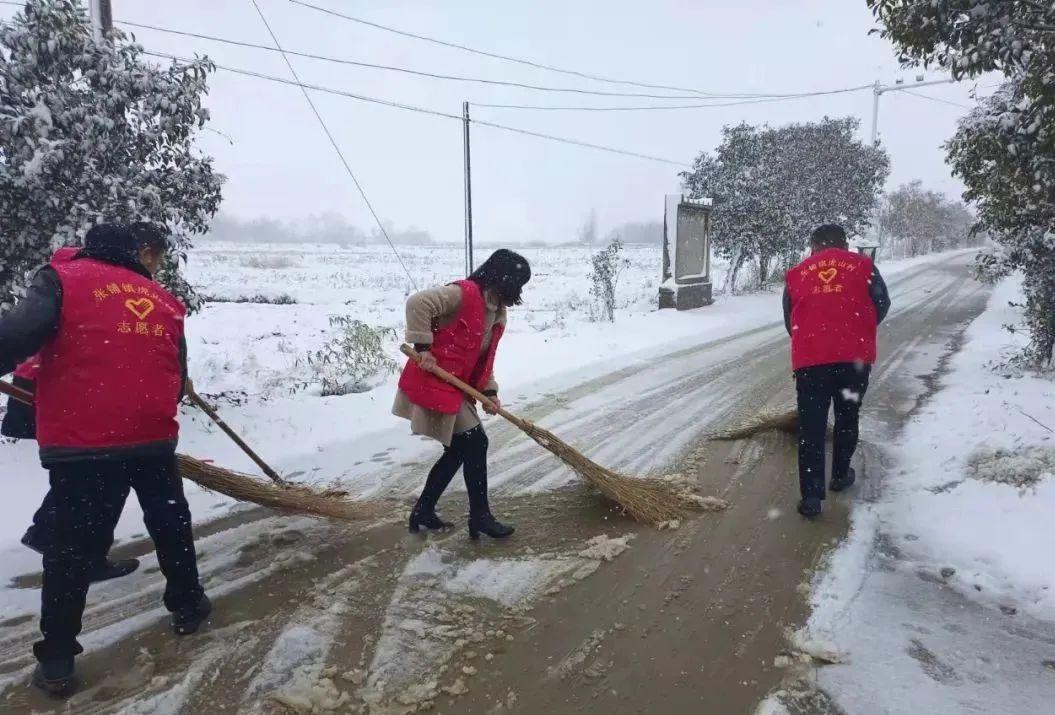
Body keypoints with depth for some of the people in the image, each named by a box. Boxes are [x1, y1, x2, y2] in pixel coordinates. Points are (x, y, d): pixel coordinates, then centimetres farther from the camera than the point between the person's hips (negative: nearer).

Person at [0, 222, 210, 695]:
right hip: (154, 437, 3)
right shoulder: (166, 303, 10)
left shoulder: (62, 279, -1)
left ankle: (56, 659, 17)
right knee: (171, 524, 21)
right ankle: (187, 606, 36)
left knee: (72, 549, 8)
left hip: (81, 444, -2)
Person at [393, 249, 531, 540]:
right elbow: (418, 303, -28)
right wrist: (423, 347, -27)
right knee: (475, 443, -6)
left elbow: (485, 358, 13)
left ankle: (423, 512, 27)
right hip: (431, 382, -10)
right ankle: (480, 517, 6)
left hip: (454, 386, 10)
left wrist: (489, 391, 1)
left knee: (458, 450, 15)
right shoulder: (464, 293, -19)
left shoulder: (497, 313, 10)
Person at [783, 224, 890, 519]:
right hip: (854, 355, 1)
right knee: (848, 416, 20)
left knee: (811, 424, 2)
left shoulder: (797, 273, 10)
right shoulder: (863, 265, 8)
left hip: (809, 357, 0)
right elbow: (882, 305, 9)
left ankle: (811, 495, -3)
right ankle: (841, 474, 35)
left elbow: (789, 319, 15)